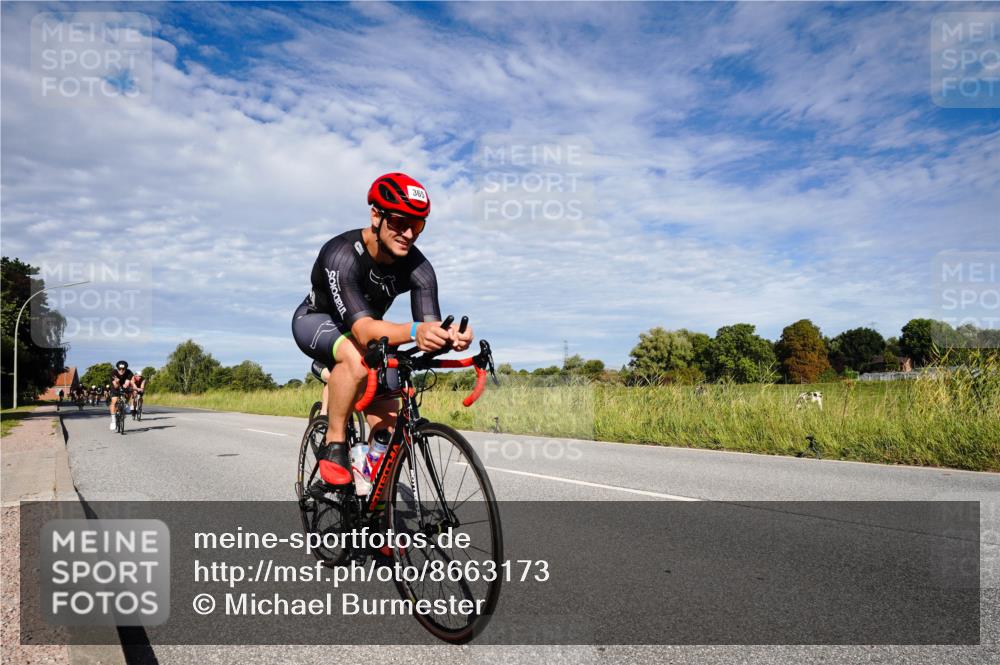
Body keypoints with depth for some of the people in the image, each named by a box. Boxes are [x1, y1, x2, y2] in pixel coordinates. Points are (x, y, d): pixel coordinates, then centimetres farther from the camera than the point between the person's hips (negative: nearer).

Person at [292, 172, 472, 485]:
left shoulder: (418, 268, -24)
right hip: (316, 322, -5)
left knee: (389, 430, -7)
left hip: (366, 336, 5)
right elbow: (363, 330, -49)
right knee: (357, 358, -40)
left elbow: (430, 330, -33)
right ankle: (333, 446, -20)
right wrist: (414, 331, -69)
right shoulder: (342, 254, -37)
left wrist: (450, 335, -58)